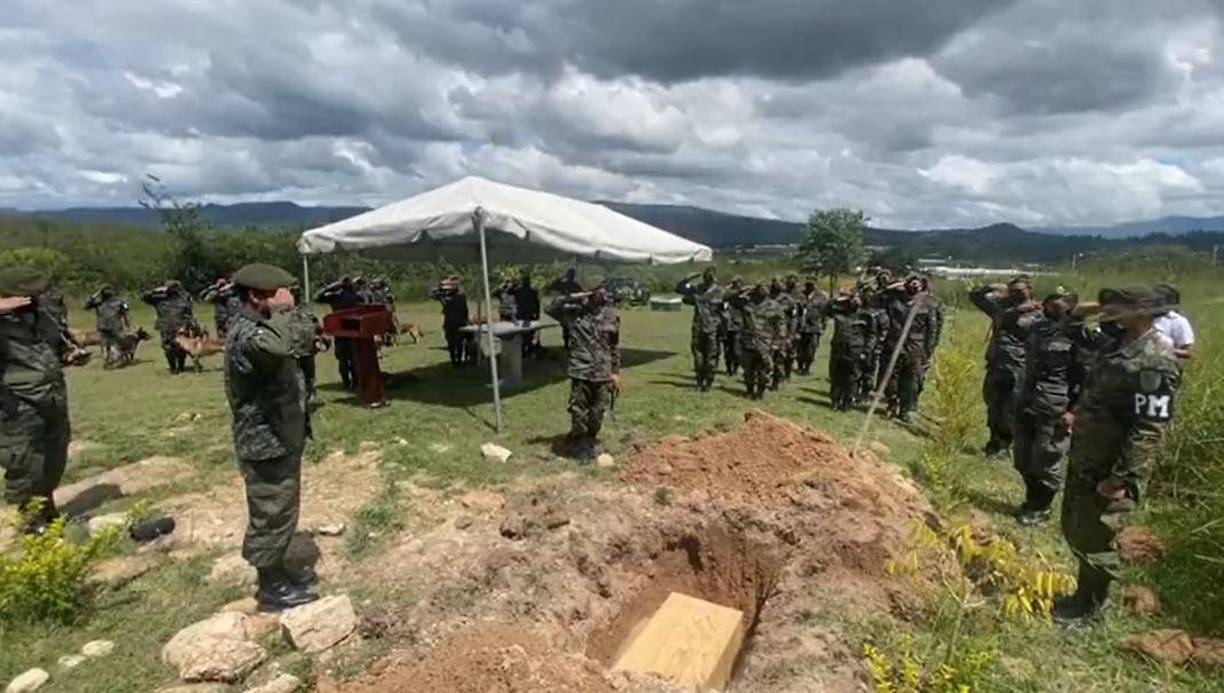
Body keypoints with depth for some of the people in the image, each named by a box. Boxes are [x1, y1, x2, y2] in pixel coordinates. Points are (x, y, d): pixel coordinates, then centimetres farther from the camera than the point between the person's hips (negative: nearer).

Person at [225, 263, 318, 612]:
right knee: (271, 516, 4)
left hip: (281, 438, 10)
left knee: (282, 512, 21)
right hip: (266, 443, -10)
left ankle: (278, 571, 36)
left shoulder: (259, 326, 12)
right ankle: (271, 588, 20)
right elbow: (277, 348, -47)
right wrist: (283, 310, -31)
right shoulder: (245, 333, -23)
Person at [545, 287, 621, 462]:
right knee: (579, 412, 3)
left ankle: (591, 441, 33)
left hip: (603, 373, 2)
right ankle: (580, 445, 21)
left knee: (597, 413, 12)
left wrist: (616, 372, 8)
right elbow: (552, 308, -12)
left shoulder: (610, 314, 4)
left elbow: (615, 346, 9)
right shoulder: (575, 312, -3)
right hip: (581, 371, -2)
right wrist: (573, 297, -16)